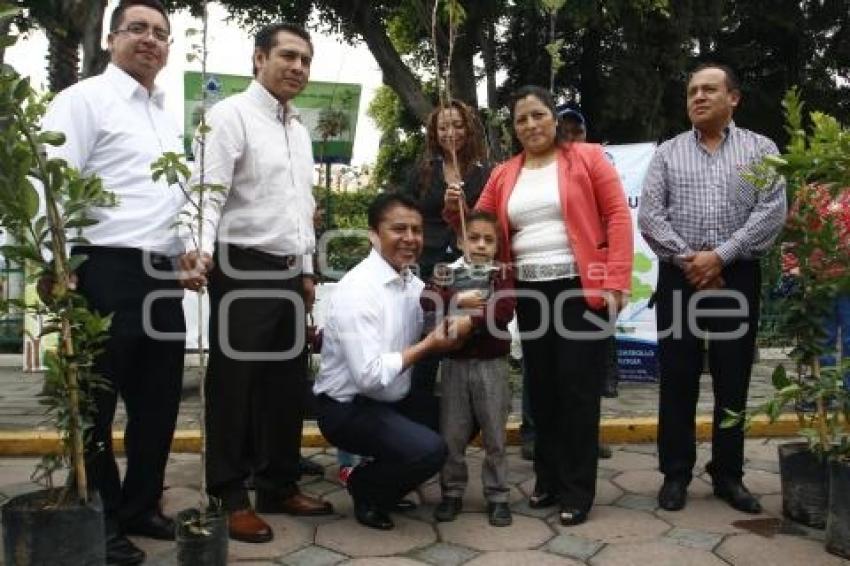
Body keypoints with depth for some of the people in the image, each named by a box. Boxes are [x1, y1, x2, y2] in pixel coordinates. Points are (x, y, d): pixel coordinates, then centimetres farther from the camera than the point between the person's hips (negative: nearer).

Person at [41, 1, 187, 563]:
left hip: (165, 274, 8)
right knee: (96, 405, 4)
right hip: (107, 271, -7)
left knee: (159, 401, 14)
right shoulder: (84, 99, -3)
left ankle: (141, 507, 30)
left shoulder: (170, 116, 19)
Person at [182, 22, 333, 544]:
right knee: (234, 384, 1)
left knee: (288, 383, 13)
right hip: (243, 269, -8)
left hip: (289, 273, 8)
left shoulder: (300, 128, 17)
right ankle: (231, 498, 13)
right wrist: (202, 248, -35)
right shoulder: (231, 116, -7)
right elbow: (207, 193, -18)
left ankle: (280, 485, 26)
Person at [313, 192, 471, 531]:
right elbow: (369, 375, -29)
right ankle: (365, 488, 5)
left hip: (393, 399, 9)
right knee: (429, 449, -26)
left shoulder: (413, 283, 3)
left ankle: (386, 483, 20)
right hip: (348, 408, -9)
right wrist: (428, 346, -21)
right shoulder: (357, 290, -23)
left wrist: (453, 328, -16)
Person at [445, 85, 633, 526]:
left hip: (581, 287, -4)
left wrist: (615, 281, -14)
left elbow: (618, 216, -5)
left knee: (577, 387, 0)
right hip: (529, 293, 4)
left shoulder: (587, 157, 1)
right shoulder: (504, 175, 12)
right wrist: (455, 210, -7)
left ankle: (577, 491, 11)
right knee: (541, 387, 11)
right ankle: (549, 479, 25)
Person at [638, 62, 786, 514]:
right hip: (679, 277, 1)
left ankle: (728, 475, 19)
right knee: (677, 379, 3)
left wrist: (720, 256, -14)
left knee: (733, 380, 6)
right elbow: (649, 214, 0)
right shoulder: (667, 153, 10)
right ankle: (676, 473, 14)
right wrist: (685, 258, -12)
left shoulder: (760, 149, 7)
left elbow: (771, 212, -4)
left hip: (737, 277, 0)